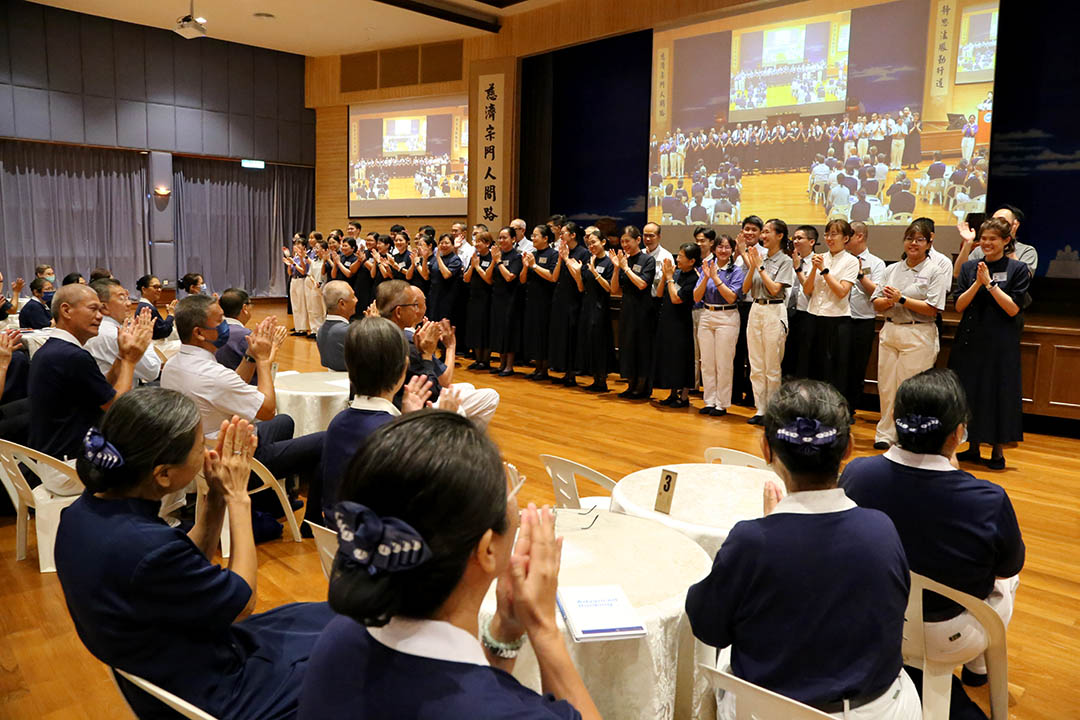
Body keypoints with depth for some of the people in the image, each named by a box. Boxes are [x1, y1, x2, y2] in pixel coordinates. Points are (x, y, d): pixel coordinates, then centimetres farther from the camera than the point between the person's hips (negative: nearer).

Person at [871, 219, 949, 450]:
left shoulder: (935, 272, -1)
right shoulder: (892, 269, 14)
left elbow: (932, 309, -11)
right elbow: (876, 303, 10)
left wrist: (901, 299, -14)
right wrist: (888, 301, -11)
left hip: (918, 335, -5)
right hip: (889, 331, 5)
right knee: (886, 385, 7)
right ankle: (885, 435, 17)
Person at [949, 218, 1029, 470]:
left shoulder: (1017, 269, -1)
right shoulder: (970, 267, 7)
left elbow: (1013, 309, -9)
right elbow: (959, 305, 1)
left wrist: (989, 283, -14)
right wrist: (977, 283, -13)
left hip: (1000, 343, -3)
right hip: (970, 341, 3)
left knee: (997, 394, 1)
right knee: (969, 392, 6)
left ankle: (997, 451, 13)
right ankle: (972, 447, 19)